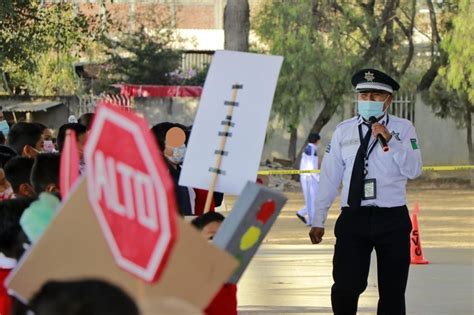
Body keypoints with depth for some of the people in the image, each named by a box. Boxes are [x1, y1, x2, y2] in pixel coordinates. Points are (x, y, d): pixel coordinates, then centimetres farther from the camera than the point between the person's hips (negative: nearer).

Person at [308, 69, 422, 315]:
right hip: (353, 218, 0)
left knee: (392, 292, 7)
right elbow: (329, 177, 6)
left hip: (392, 220, 0)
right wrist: (318, 221, 4)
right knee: (345, 288, -9)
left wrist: (390, 140, -18)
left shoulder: (402, 129, 3)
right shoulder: (343, 131, 7)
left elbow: (414, 171, -7)